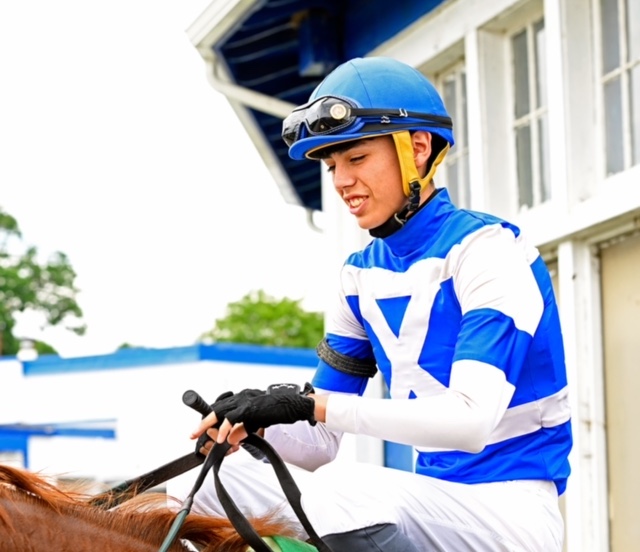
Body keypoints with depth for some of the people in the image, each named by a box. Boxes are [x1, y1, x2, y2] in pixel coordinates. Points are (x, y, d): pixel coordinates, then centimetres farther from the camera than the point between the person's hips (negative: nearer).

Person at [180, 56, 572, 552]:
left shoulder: (485, 249, -12)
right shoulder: (362, 275, 10)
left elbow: (469, 420, -26)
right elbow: (323, 446, 9)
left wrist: (308, 405, -29)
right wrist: (250, 423, -14)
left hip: (511, 511, -7)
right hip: (432, 498, 7)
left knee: (342, 491, -33)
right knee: (226, 485, -2)